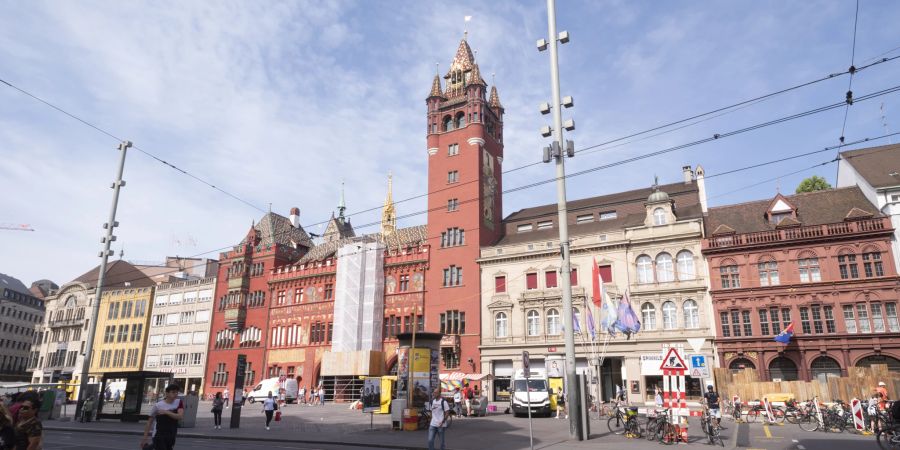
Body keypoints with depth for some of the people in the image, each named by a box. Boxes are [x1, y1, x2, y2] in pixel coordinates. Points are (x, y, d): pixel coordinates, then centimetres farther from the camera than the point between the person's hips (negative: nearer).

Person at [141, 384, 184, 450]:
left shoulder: (179, 402, -2)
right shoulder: (158, 405, -10)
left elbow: (180, 416, -17)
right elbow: (149, 422, -2)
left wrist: (166, 412, -25)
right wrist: (145, 437, -2)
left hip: (171, 437, 4)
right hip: (158, 436, -4)